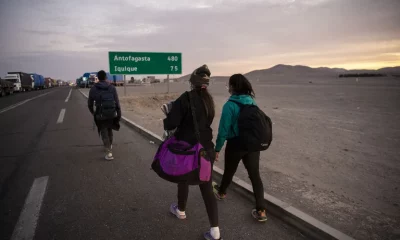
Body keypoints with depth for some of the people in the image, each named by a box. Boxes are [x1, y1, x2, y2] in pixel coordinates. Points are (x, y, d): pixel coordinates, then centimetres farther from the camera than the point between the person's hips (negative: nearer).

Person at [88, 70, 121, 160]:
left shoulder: (93, 89, -1)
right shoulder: (112, 88, 0)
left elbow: (90, 103, 6)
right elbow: (117, 103, -2)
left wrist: (92, 112, 25)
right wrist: (119, 114, 5)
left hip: (101, 114, -2)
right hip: (112, 113, 2)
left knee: (104, 133, 7)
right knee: (109, 130, 24)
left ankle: (109, 153, -1)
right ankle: (110, 146, 44)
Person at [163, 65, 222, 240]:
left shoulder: (186, 98, -17)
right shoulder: (208, 99, 5)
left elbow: (172, 123, -20)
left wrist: (166, 123, 4)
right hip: (206, 148, 5)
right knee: (207, 187, 7)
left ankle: (181, 210, 46)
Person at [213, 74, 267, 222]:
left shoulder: (230, 105, -17)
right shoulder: (252, 102, 2)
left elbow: (224, 129, -15)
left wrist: (217, 148, -6)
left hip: (236, 144, -4)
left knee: (229, 171, 19)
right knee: (255, 175, 7)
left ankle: (221, 192, 46)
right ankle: (261, 211, 8)